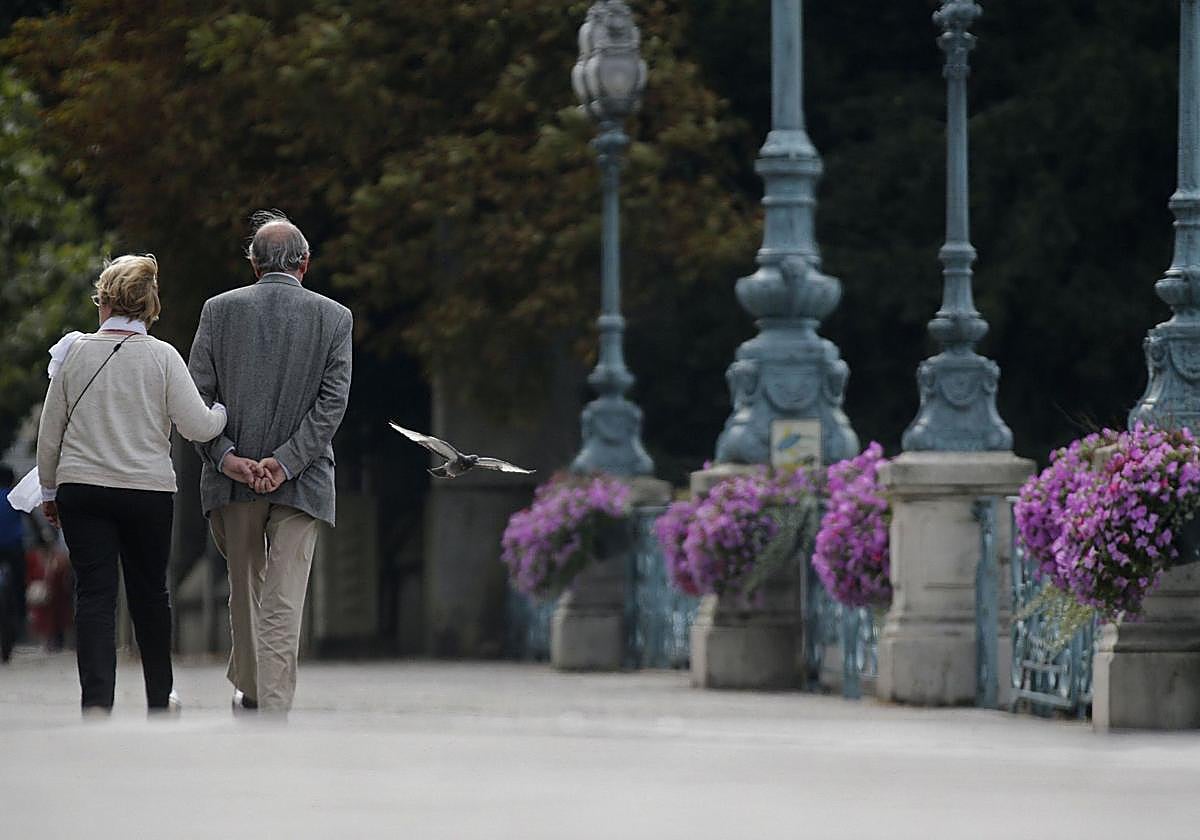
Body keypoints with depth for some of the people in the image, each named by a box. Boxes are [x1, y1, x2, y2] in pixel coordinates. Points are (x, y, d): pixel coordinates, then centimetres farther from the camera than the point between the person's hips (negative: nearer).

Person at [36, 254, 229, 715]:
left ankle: (96, 702, -17)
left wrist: (49, 491, 17)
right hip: (149, 490, 0)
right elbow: (197, 426, -8)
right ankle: (159, 698, 29)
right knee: (150, 592, 15)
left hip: (81, 488, 0)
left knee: (94, 596, -2)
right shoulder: (162, 357, -4)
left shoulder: (77, 352, 0)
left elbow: (49, 432, 6)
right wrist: (225, 410, 13)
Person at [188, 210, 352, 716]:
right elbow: (333, 400, -8)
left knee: (244, 587, 21)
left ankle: (250, 690, 35)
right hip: (302, 484, -2)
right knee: (284, 602, -4)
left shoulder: (220, 310, 2)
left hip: (233, 480, 2)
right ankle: (273, 717, -12)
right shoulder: (334, 318, 0)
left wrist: (225, 456, -7)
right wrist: (286, 462, -10)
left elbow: (196, 395, -4)